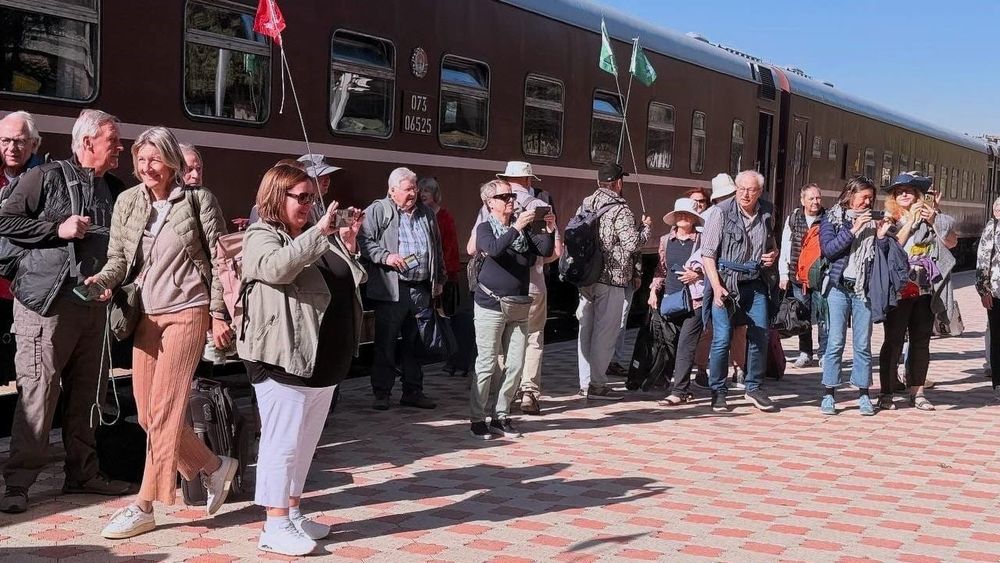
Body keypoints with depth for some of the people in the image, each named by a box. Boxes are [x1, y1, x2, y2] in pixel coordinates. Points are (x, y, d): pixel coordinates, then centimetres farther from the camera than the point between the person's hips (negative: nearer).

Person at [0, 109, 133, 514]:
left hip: (94, 302, 6)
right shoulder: (46, 177, -3)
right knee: (39, 392, -7)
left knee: (86, 393, 11)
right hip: (48, 302, -6)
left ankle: (82, 474, 20)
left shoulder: (114, 188, 16)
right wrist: (58, 228, -13)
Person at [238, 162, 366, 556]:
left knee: (306, 441, 15)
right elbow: (276, 267, -28)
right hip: (285, 360, -8)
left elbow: (348, 283, 23)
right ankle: (275, 527, 0)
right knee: (283, 440, -6)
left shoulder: (319, 238, 17)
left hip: (325, 360, 8)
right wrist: (318, 233, -27)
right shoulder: (261, 236, -6)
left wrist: (348, 246, 7)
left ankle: (293, 513, 26)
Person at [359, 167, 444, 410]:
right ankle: (381, 393, 8)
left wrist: (439, 280, 21)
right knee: (385, 344, 0)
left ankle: (413, 391, 20)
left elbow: (437, 249, 24)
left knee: (416, 344, 11)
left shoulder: (426, 214, 17)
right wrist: (385, 256, -19)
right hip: (391, 288, -5)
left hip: (422, 289, 5)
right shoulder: (377, 211, 0)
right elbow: (364, 240, -7)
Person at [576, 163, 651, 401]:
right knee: (605, 332, -1)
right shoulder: (619, 209, -12)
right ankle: (597, 384, 1)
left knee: (586, 329, 12)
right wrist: (645, 227, 1)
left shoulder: (585, 204, 9)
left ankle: (585, 383, 18)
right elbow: (633, 243, -16)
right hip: (611, 278, -7)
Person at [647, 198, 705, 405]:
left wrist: (697, 275, -11)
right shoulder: (666, 240, 14)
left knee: (685, 346, -11)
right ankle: (685, 388, 19)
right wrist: (654, 290, 8)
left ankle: (678, 391, -12)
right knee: (670, 345, 7)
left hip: (694, 300, -5)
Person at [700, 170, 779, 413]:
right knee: (722, 339, -5)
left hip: (756, 282, 5)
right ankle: (718, 392, 8)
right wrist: (716, 287, -20)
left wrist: (774, 253, 2)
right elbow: (707, 253, -11)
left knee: (760, 336, 7)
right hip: (726, 281, -5)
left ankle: (754, 387, 23)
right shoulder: (722, 212, -11)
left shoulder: (767, 212, 5)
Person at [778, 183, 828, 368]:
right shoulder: (793, 219, 7)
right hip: (798, 276, 3)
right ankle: (805, 353, 17)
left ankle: (824, 353, 7)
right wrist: (783, 274, 7)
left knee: (822, 316, -2)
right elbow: (785, 248, 11)